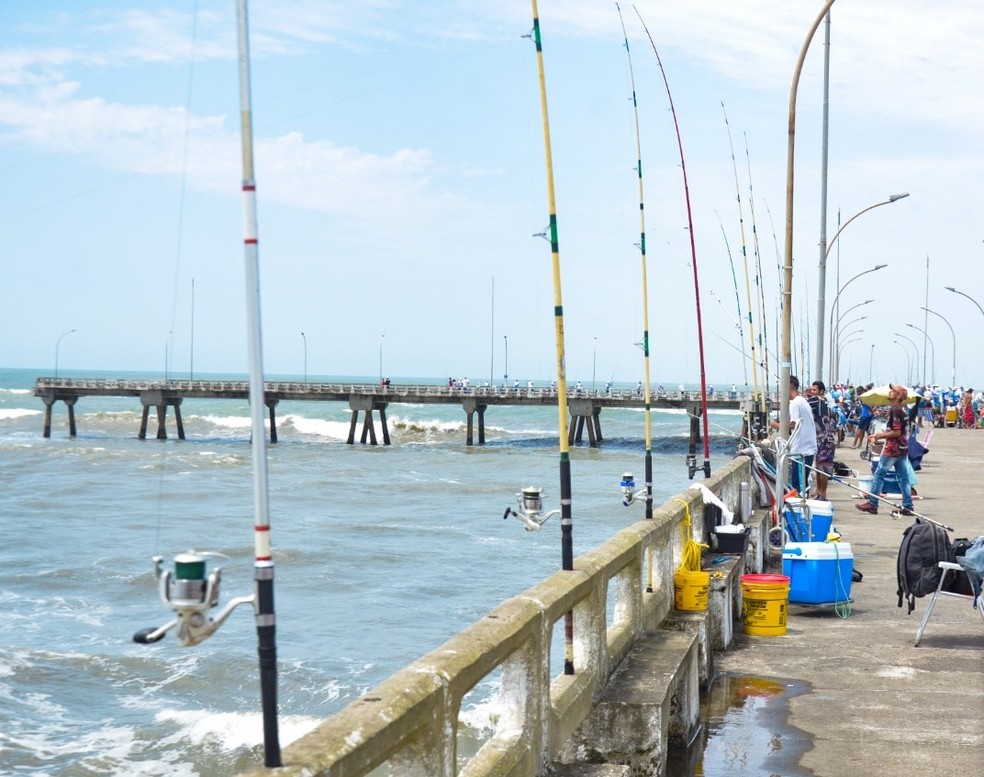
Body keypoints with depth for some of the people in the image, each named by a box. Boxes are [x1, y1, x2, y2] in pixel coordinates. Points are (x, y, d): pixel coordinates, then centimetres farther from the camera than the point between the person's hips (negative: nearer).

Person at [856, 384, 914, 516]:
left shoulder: (895, 410, -17)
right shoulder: (901, 410, 13)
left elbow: (897, 432, -21)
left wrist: (880, 435, -11)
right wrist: (880, 435, 15)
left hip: (892, 449, -9)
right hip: (902, 449, 9)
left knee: (879, 475, -1)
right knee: (903, 477, 8)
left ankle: (872, 504, 3)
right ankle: (908, 506, 7)